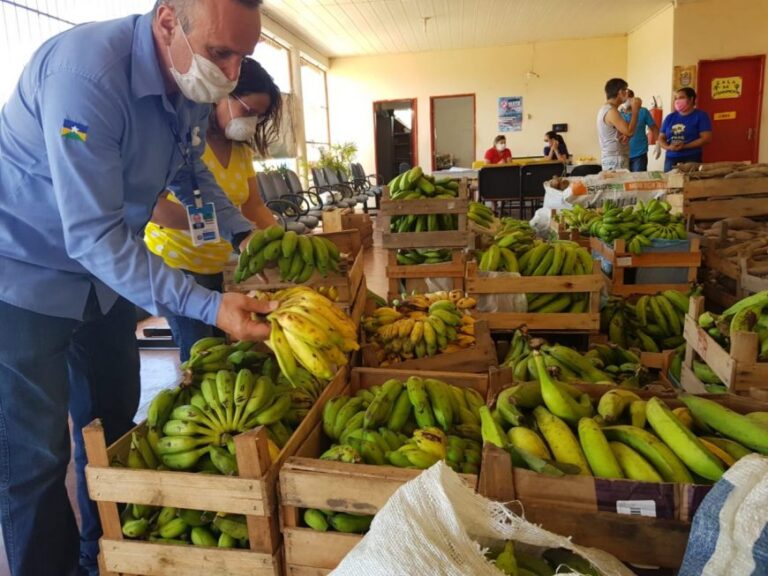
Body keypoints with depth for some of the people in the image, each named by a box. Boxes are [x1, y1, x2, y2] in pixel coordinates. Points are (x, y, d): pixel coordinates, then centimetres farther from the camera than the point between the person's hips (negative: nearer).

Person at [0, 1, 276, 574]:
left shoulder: (193, 81, -6)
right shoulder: (86, 71, -30)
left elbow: (192, 172, 12)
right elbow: (92, 236, -32)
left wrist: (245, 235, -2)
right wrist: (208, 306, -36)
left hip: (107, 274, 7)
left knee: (114, 427, 15)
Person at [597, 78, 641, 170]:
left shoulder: (605, 109, 16)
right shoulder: (611, 111, -15)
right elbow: (629, 131, -19)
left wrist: (625, 136, -4)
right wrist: (635, 109, -10)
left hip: (611, 159, 10)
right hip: (615, 160, -10)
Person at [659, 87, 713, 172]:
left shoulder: (700, 115, 2)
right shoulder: (670, 117, 14)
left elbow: (706, 138, -6)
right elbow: (661, 138, 15)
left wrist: (684, 146, -15)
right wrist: (668, 147, -7)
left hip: (691, 159, -4)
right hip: (670, 159, 4)